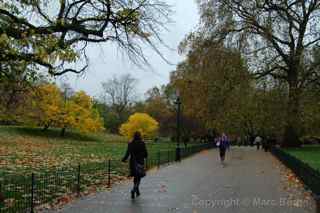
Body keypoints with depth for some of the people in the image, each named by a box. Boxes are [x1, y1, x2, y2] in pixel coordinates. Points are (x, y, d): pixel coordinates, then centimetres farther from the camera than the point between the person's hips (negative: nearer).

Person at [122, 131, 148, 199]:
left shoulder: (130, 144, -2)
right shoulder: (142, 143, -8)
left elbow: (128, 153, -7)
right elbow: (145, 153, -6)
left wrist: (124, 159, 8)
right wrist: (143, 156, 17)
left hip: (133, 162, 3)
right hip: (140, 162, -3)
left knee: (135, 177, 17)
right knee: (138, 177, 2)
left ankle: (137, 191, 25)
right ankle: (133, 190, -19)